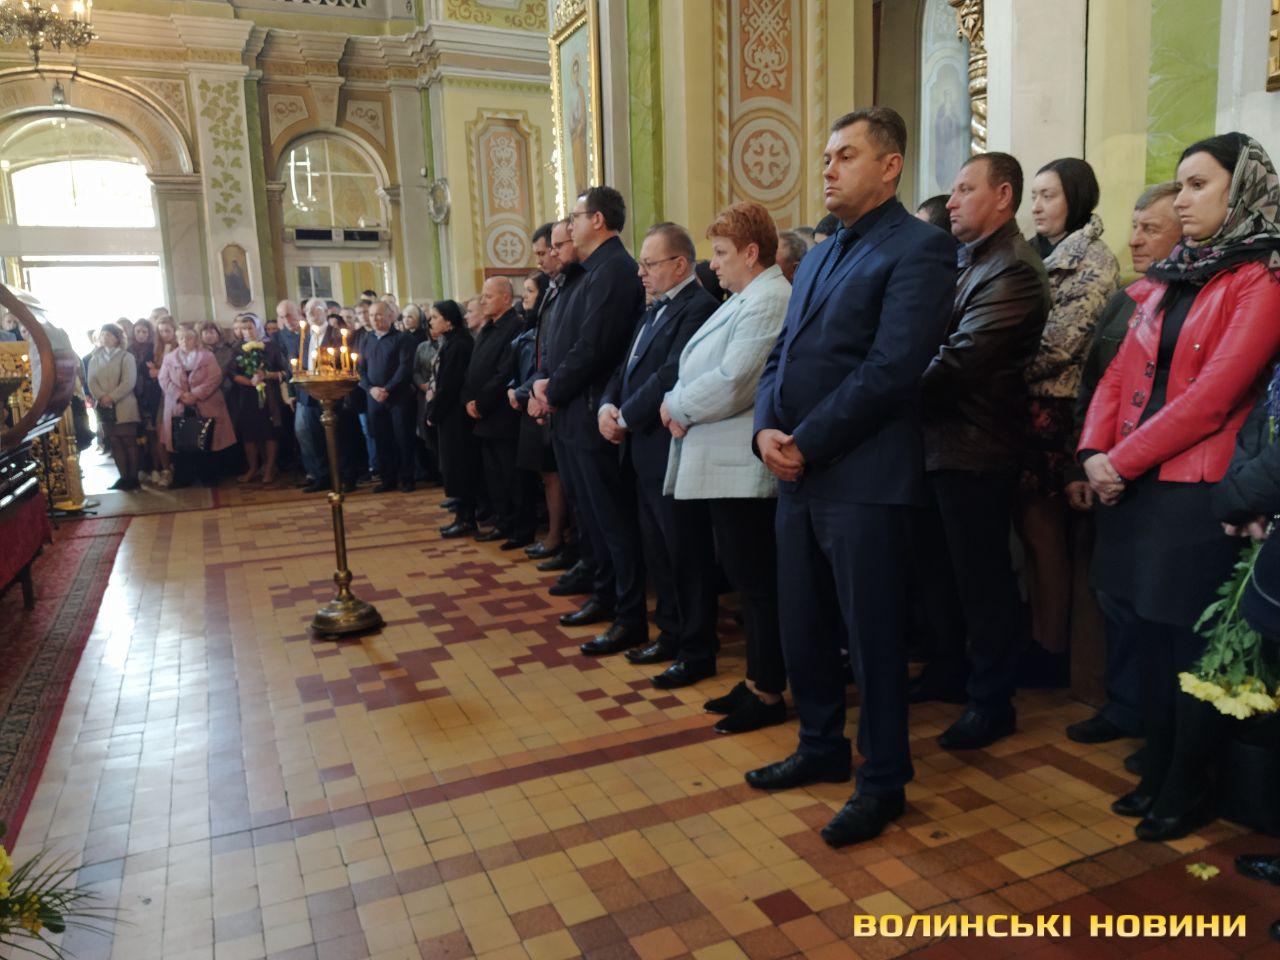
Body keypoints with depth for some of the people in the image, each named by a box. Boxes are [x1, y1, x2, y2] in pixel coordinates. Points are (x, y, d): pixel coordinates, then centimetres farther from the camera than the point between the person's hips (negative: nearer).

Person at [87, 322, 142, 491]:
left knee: (129, 443, -2)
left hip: (123, 407, -5)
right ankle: (124, 477, 12)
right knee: (115, 444, 7)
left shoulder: (126, 357, 0)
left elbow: (129, 382, -10)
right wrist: (101, 397, -14)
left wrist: (111, 397, -18)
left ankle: (133, 477, 2)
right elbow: (92, 381, 4)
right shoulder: (95, 358, 14)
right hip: (104, 408, 5)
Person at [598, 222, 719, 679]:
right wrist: (608, 405, -2)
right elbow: (628, 368, 16)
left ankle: (697, 651, 14)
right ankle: (672, 634, 31)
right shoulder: (654, 310, 17)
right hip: (643, 451, 10)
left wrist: (626, 418, -14)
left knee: (686, 554, 1)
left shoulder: (699, 307, -14)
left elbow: (671, 376, -22)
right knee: (657, 551, 17)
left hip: (672, 450, -9)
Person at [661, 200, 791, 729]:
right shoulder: (744, 299, 18)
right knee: (746, 579, 15)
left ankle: (768, 694, 12)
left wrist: (677, 406, -8)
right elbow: (704, 369, 17)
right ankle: (756, 681, 27)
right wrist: (681, 407, -2)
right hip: (724, 463, 10)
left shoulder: (768, 301, -15)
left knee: (756, 582, 0)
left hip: (744, 467, -10)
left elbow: (731, 384, -23)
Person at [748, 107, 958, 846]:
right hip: (799, 476, 8)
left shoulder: (919, 248, -7)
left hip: (864, 479, -8)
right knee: (803, 631, 16)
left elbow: (890, 369, -18)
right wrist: (767, 429, -4)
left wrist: (807, 443, -16)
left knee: (874, 638, 4)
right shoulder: (819, 257, 19)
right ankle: (822, 748, 35)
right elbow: (782, 355, 15)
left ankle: (884, 781, 21)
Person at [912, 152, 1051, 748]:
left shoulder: (1013, 271, -15)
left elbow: (960, 357, -23)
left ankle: (992, 702, 17)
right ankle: (948, 671, 35)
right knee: (939, 566, 18)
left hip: (975, 448, -9)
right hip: (938, 438, 9)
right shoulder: (963, 260, 14)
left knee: (981, 579, 2)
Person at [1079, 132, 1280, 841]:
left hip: (1197, 491, -7)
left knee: (1189, 645, 4)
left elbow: (1214, 395, -17)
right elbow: (1121, 373, 10)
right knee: (1151, 636, 14)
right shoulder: (1168, 279, 15)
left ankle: (1187, 789, 21)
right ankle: (1157, 773, 29)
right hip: (1134, 487, 7)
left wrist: (1125, 460, -16)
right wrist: (1094, 451, -5)